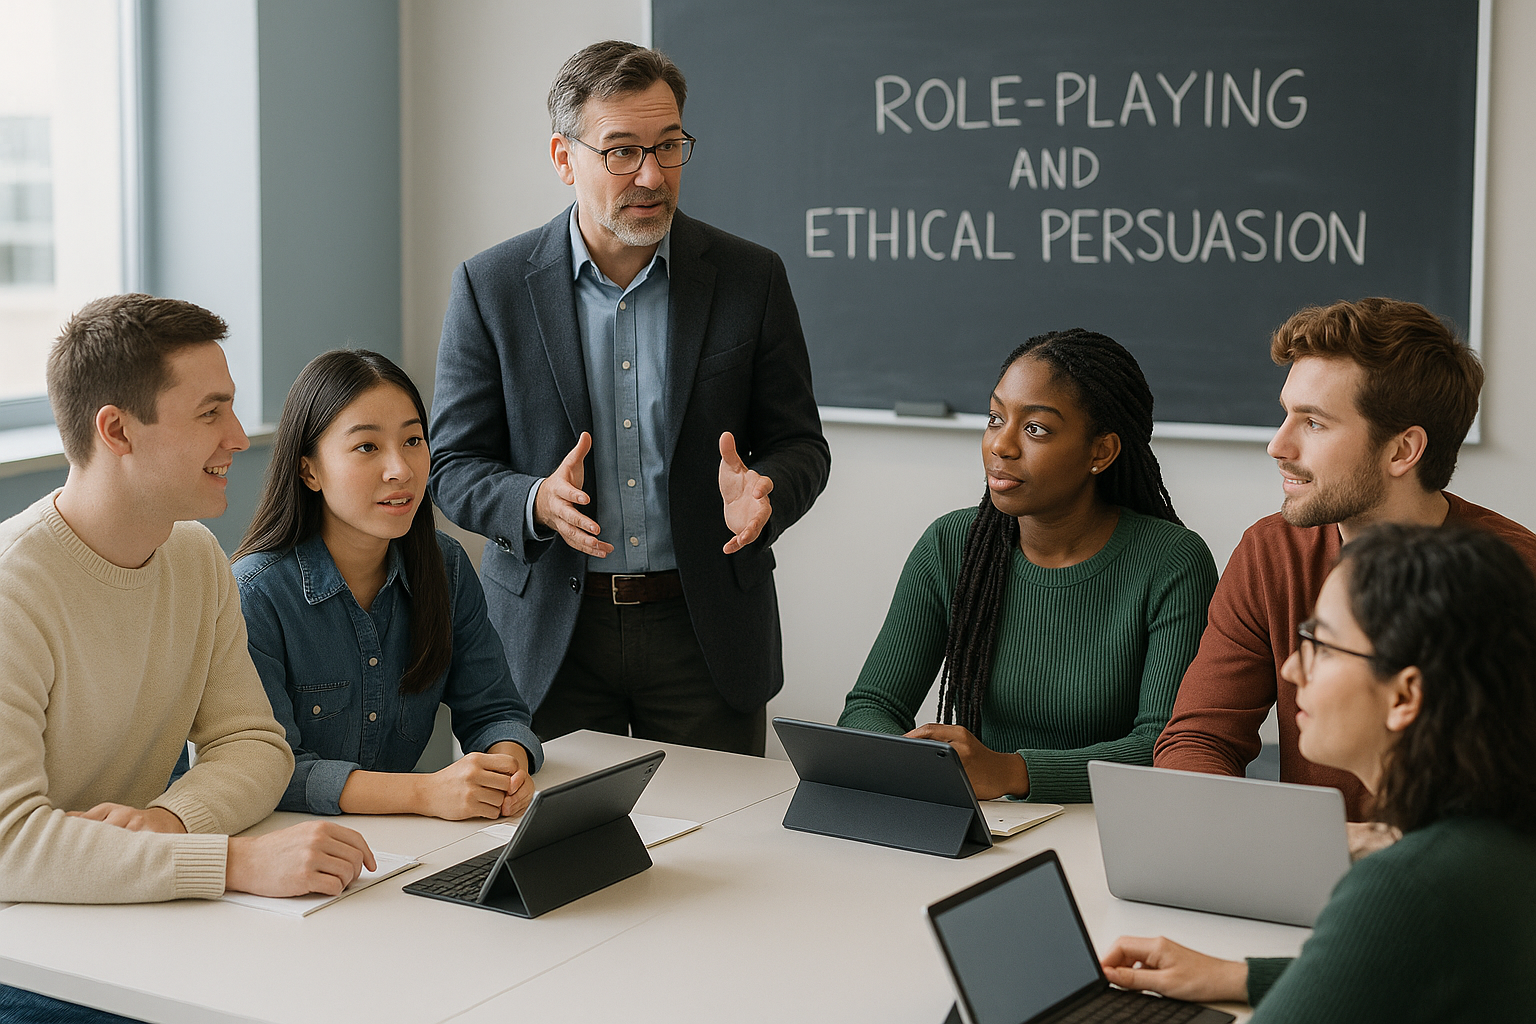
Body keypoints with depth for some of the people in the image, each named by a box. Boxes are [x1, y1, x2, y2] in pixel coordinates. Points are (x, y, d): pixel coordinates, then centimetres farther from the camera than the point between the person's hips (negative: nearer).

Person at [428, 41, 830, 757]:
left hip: (706, 635, 1)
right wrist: (537, 502, -21)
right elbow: (454, 467, -1)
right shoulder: (491, 287, -2)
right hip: (551, 636, 0)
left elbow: (799, 444, 5)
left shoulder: (751, 279, -1)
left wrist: (762, 490, -18)